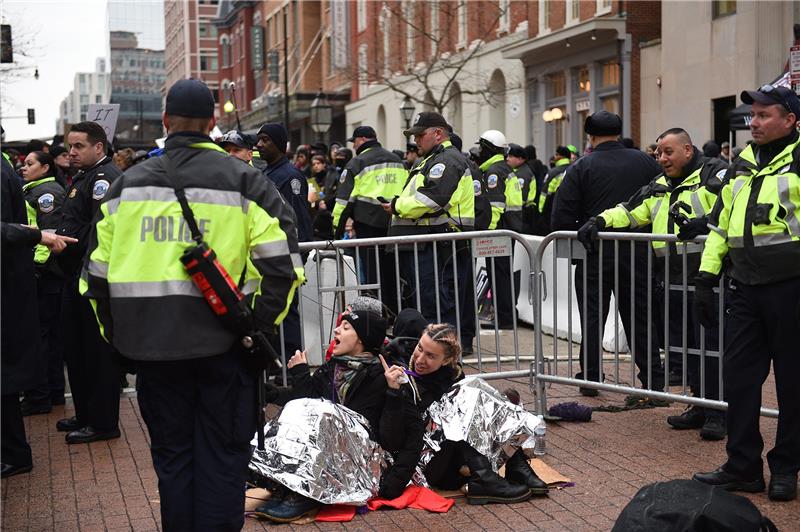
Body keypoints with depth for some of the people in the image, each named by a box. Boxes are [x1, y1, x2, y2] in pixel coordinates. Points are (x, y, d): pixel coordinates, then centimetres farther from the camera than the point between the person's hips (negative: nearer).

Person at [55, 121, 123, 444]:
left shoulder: (105, 177, -15)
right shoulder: (84, 177, 18)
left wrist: (69, 244, -20)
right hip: (77, 275, 11)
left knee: (98, 351, -2)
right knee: (75, 348, 16)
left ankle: (103, 423, 6)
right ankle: (85, 414, 27)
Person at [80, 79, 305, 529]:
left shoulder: (129, 183, 7)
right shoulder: (241, 180, -2)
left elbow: (98, 264, 10)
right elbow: (281, 259, -9)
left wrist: (113, 330, 17)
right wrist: (263, 322, -1)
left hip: (151, 340, 3)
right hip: (221, 340, -3)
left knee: (171, 452, 15)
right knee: (222, 453, 7)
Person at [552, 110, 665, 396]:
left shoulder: (581, 167, -6)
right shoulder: (644, 161, 2)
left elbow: (561, 217, -11)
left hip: (595, 253, -2)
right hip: (636, 252, 2)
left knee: (592, 317, 9)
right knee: (639, 315, 11)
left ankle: (590, 378, 13)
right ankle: (654, 380, 14)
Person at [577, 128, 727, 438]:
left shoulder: (714, 174, -3)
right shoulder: (659, 187, 21)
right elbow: (631, 212, 20)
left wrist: (705, 223, -31)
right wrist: (601, 221, 4)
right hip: (673, 282, 8)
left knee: (710, 346, -3)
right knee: (683, 347, 13)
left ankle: (718, 413, 7)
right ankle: (701, 405, 26)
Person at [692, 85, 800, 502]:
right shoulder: (741, 166, 15)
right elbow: (721, 225, 20)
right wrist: (706, 277, 14)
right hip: (745, 289, 6)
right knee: (739, 376, 6)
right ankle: (743, 466, 16)